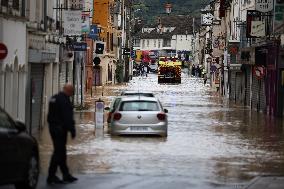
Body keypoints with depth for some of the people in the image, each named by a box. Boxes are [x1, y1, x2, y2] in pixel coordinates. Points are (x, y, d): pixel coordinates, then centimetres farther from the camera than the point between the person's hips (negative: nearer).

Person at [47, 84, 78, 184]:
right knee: (58, 152, -5)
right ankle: (51, 176, -4)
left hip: (53, 128, 10)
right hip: (60, 129, -10)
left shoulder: (54, 98, 14)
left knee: (61, 152, 14)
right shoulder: (64, 100, -18)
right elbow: (68, 117, -21)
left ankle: (66, 174, 21)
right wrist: (72, 130, -17)